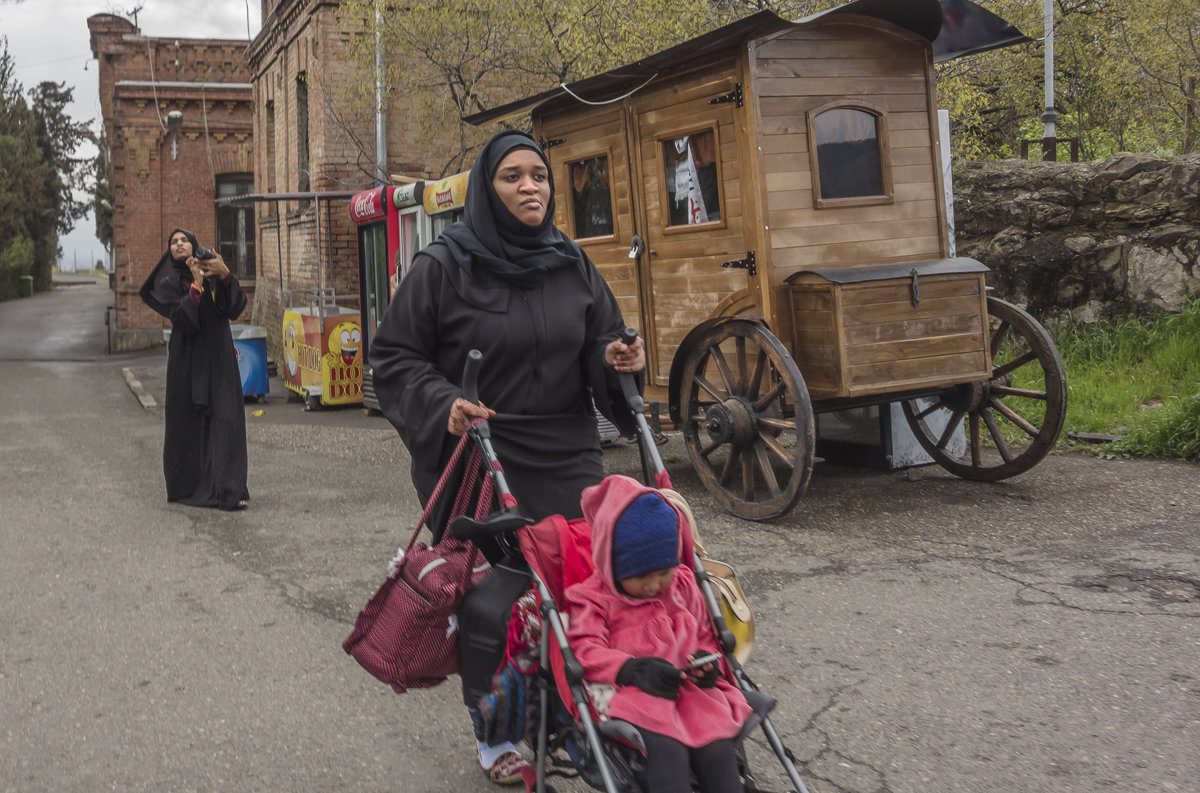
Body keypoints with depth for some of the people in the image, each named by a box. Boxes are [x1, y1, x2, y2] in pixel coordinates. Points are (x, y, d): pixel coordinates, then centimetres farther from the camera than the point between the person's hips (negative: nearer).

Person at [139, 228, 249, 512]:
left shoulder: (214, 275, 9)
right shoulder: (169, 284, 4)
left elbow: (235, 308, -5)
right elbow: (182, 319, -13)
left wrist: (225, 275, -17)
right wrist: (196, 285, -17)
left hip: (219, 359, 1)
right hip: (188, 360, -1)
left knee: (226, 419, -7)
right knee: (189, 421, 2)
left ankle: (228, 490, -9)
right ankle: (188, 486, 16)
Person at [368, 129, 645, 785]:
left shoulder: (573, 265, 9)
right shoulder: (444, 266, -5)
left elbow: (600, 347, 14)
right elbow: (394, 356, -3)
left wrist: (616, 360, -9)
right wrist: (444, 404, -20)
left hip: (566, 461, 4)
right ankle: (494, 738, 22)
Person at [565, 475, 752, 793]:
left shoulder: (684, 586, 17)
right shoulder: (595, 598, 3)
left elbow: (705, 635, 25)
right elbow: (585, 652, -8)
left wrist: (708, 662, 1)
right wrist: (633, 670, -23)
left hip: (692, 692, 5)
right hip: (634, 696, -4)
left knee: (719, 751, -22)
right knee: (666, 751, -33)